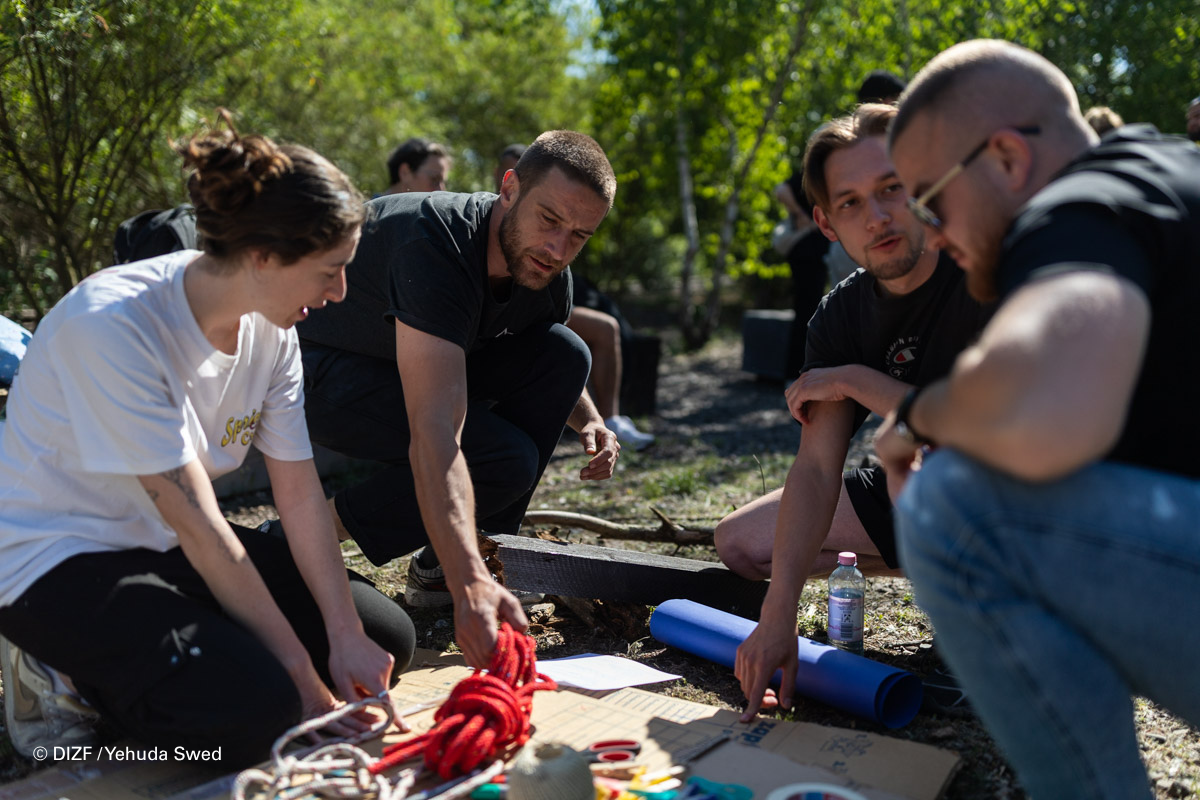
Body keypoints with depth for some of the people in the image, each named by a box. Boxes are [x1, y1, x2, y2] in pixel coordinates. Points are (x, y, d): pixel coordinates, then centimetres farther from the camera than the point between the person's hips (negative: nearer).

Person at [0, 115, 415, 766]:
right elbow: (197, 526, -27)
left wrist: (345, 635, -15)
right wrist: (299, 673, -23)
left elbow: (300, 494, -5)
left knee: (386, 638, -2)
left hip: (166, 545, 8)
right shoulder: (112, 323, -28)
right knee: (257, 711, -29)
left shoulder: (269, 327, -6)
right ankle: (63, 675, -2)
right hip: (58, 559, -8)